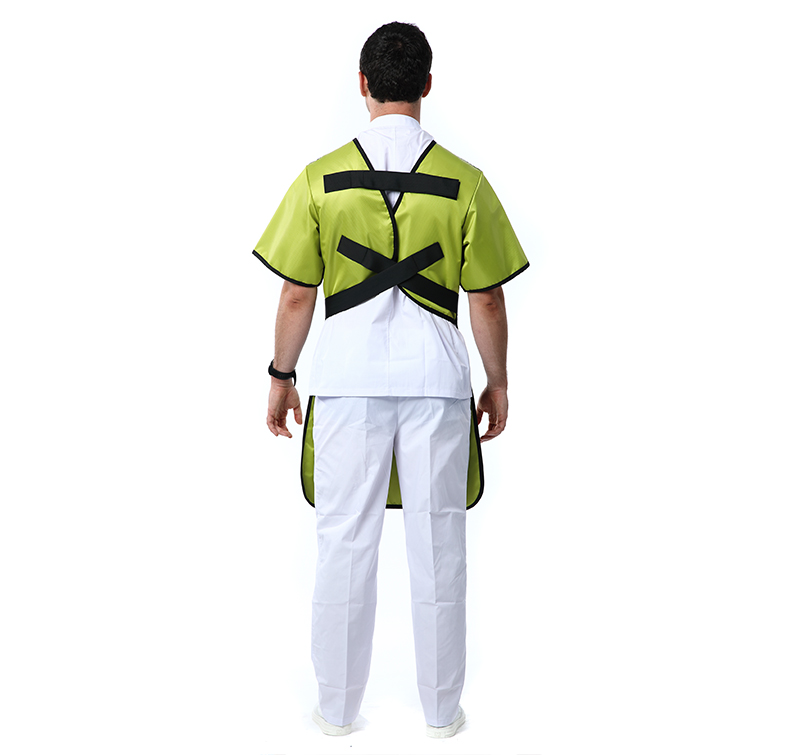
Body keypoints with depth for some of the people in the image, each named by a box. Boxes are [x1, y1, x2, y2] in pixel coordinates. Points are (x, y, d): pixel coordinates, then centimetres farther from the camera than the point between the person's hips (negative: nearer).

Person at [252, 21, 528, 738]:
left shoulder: (321, 178, -3)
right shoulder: (465, 182, -3)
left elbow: (297, 295, -1)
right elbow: (487, 300, -1)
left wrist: (281, 376, 12)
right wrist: (498, 383, 11)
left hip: (347, 377, 0)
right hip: (437, 379, 0)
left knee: (346, 542, 10)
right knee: (438, 545, 10)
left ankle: (338, 707, 23)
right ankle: (442, 708, 24)